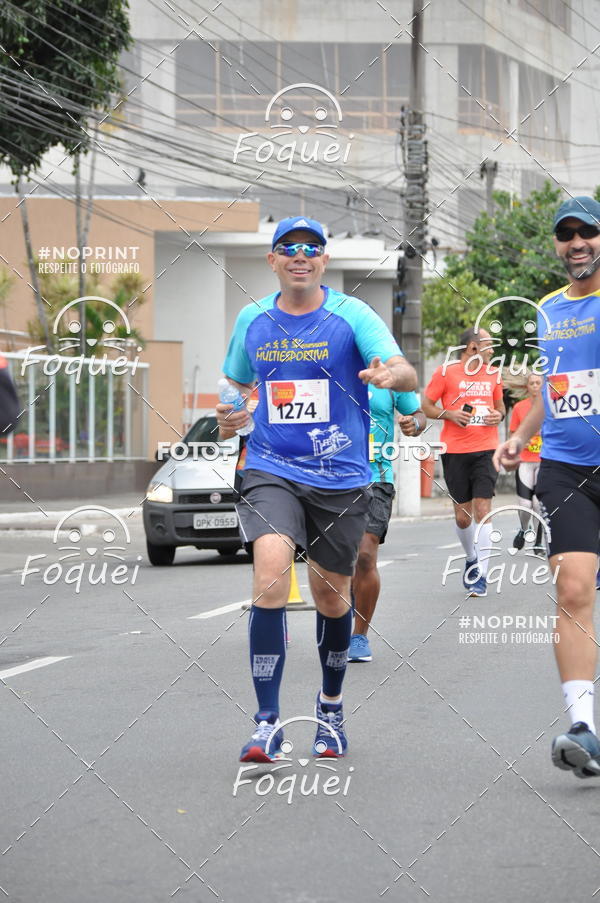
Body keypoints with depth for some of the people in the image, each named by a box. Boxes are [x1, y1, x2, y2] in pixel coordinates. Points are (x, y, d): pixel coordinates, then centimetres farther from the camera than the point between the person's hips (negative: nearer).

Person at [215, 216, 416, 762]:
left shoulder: (352, 316, -6)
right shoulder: (252, 320, 5)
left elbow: (407, 374, -21)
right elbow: (238, 384, 23)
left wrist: (393, 374, -43)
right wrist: (231, 417, 4)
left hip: (341, 476, -1)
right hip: (271, 470, 1)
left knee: (332, 595, 10)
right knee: (271, 571, -22)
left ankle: (331, 707, 37)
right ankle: (267, 722, -19)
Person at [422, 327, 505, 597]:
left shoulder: (493, 375, 11)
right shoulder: (446, 372, -1)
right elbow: (426, 405, 4)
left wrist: (499, 415, 1)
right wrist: (449, 414, -12)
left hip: (486, 450, 1)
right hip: (454, 451, -1)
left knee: (483, 510, -10)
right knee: (462, 516, 5)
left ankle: (481, 575, -8)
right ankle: (471, 558, 33)